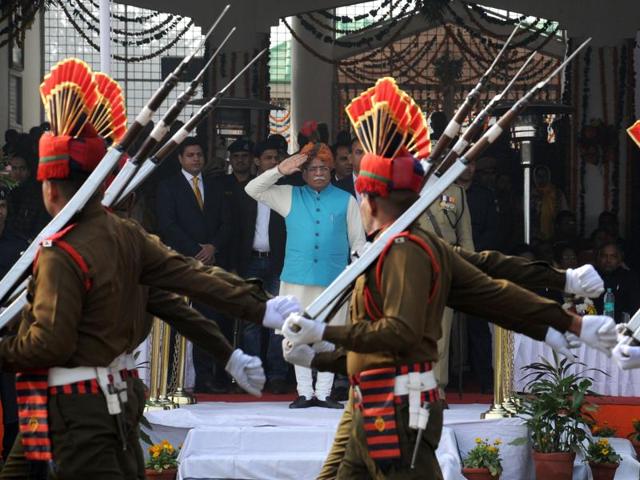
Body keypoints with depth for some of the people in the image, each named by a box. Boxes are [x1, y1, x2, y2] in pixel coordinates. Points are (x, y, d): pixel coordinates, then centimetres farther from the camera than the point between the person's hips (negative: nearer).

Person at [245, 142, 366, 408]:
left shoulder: (346, 201, 9)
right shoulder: (290, 196, 11)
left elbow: (358, 241, 11)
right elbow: (253, 189, 6)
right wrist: (280, 171, -7)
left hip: (333, 278, -1)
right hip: (298, 278, 1)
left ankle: (323, 392, 8)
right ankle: (304, 392, 9)